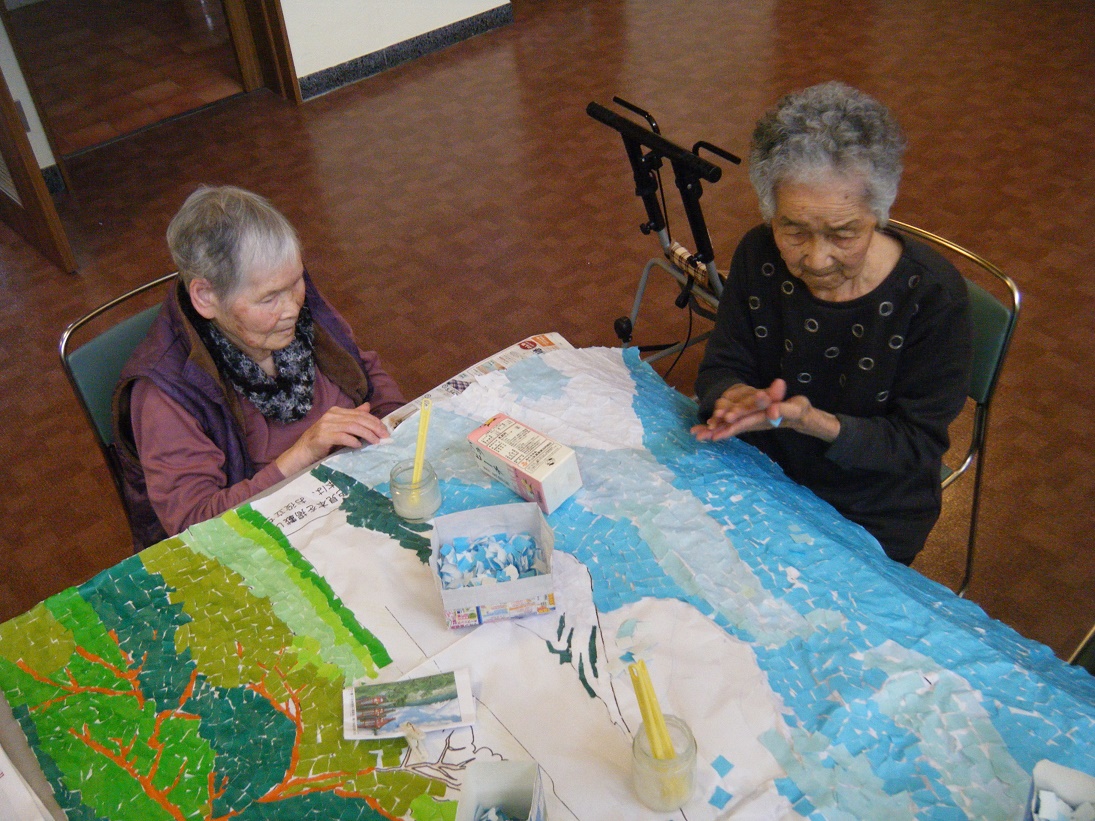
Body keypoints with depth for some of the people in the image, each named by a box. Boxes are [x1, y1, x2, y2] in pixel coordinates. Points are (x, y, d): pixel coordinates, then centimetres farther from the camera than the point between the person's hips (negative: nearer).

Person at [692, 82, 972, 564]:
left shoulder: (933, 295, -22)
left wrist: (817, 424, -34)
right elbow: (720, 367, -3)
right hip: (762, 475, 4)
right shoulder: (759, 255, -11)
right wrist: (737, 398, -29)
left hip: (868, 520, -3)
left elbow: (918, 443, -16)